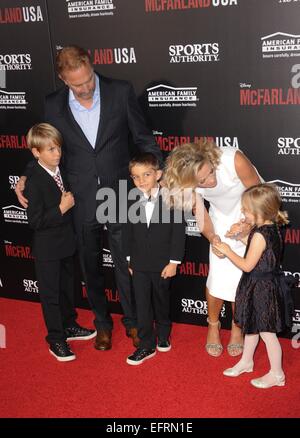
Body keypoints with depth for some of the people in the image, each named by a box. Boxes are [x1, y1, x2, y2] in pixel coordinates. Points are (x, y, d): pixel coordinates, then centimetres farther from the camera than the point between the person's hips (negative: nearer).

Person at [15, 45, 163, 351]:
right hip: (82, 201, 2)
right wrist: (27, 177, -3)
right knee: (90, 266, 16)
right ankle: (102, 322, 38)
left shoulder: (121, 92, -8)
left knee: (126, 264, 10)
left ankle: (132, 321, 31)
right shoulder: (53, 105, -3)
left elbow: (143, 138, 0)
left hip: (120, 195, -2)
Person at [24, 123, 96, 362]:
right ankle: (56, 340, 20)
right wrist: (62, 208, -25)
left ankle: (69, 326, 41)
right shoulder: (35, 182, -21)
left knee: (68, 287, 22)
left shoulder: (62, 172, 1)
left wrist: (71, 201, -1)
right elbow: (35, 221, -24)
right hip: (47, 248, -7)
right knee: (51, 293, 7)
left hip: (67, 242, 7)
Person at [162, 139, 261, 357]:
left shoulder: (234, 160, -37)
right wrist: (212, 237, -28)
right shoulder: (187, 184, -27)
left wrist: (248, 224, -34)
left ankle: (237, 328, 25)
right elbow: (201, 215, -10)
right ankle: (213, 326, 24)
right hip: (222, 219, 2)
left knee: (242, 278, -1)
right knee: (218, 277, -6)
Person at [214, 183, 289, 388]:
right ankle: (246, 362, 40)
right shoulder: (273, 228, 1)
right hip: (263, 284, 9)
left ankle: (277, 374, 20)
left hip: (260, 287, -9)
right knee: (252, 326, 23)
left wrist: (227, 251, -12)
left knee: (266, 332, 5)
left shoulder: (260, 235, -26)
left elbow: (247, 265, -22)